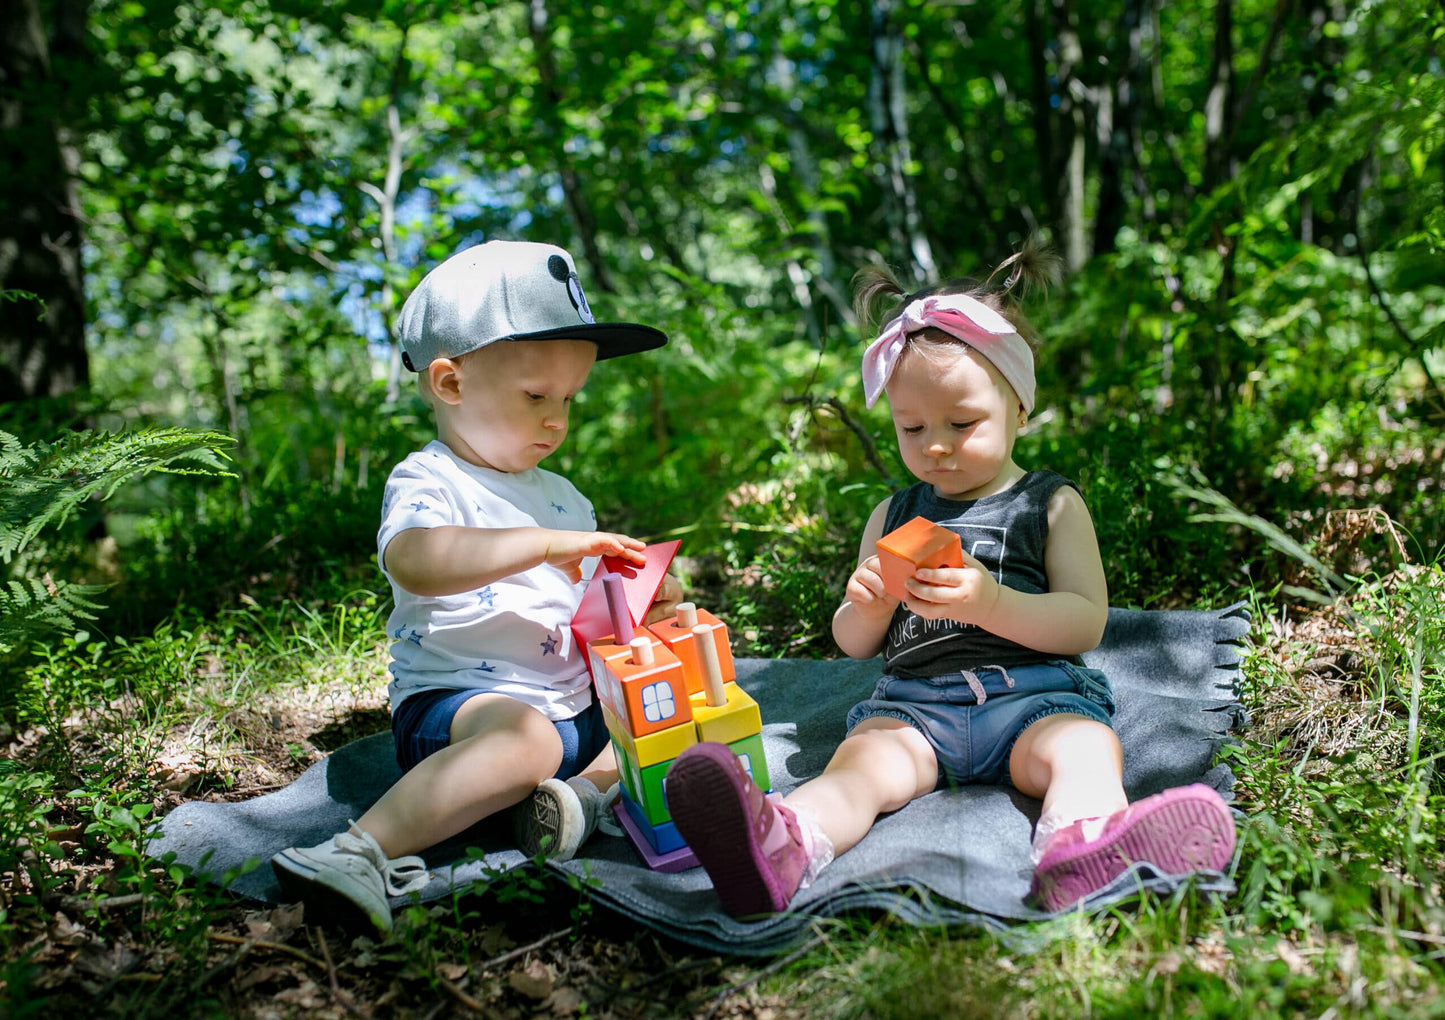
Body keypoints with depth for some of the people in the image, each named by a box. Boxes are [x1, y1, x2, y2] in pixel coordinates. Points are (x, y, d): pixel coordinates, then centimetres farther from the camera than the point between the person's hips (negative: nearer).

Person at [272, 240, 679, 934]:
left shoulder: (562, 499, 20)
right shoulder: (426, 482, -6)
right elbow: (414, 562, -31)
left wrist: (638, 608, 0)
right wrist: (550, 544, -33)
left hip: (574, 704, 8)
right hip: (450, 701, -8)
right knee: (525, 735, -38)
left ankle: (587, 790, -15)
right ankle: (366, 851, -38)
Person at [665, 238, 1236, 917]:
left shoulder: (1051, 504, 12)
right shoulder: (894, 516, 21)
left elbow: (1086, 624, 0)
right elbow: (853, 645, 20)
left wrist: (990, 602, -18)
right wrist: (868, 609, -6)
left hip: (1030, 692, -1)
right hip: (912, 700, 2)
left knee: (1084, 750, -32)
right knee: (862, 760, -29)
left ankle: (1081, 844, -64)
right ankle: (783, 847, -58)